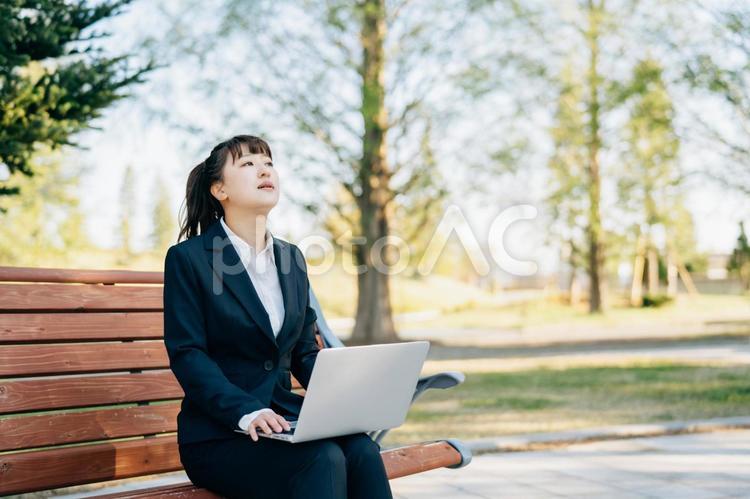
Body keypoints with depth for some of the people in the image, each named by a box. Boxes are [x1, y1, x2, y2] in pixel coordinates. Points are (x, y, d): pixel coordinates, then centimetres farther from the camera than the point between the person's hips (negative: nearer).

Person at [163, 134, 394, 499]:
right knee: (322, 459, -32)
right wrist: (246, 411, -24)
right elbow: (187, 355, -10)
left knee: (361, 449, -26)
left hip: (285, 419, 5)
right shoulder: (188, 258, -2)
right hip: (219, 435, -5)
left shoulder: (291, 258, 15)